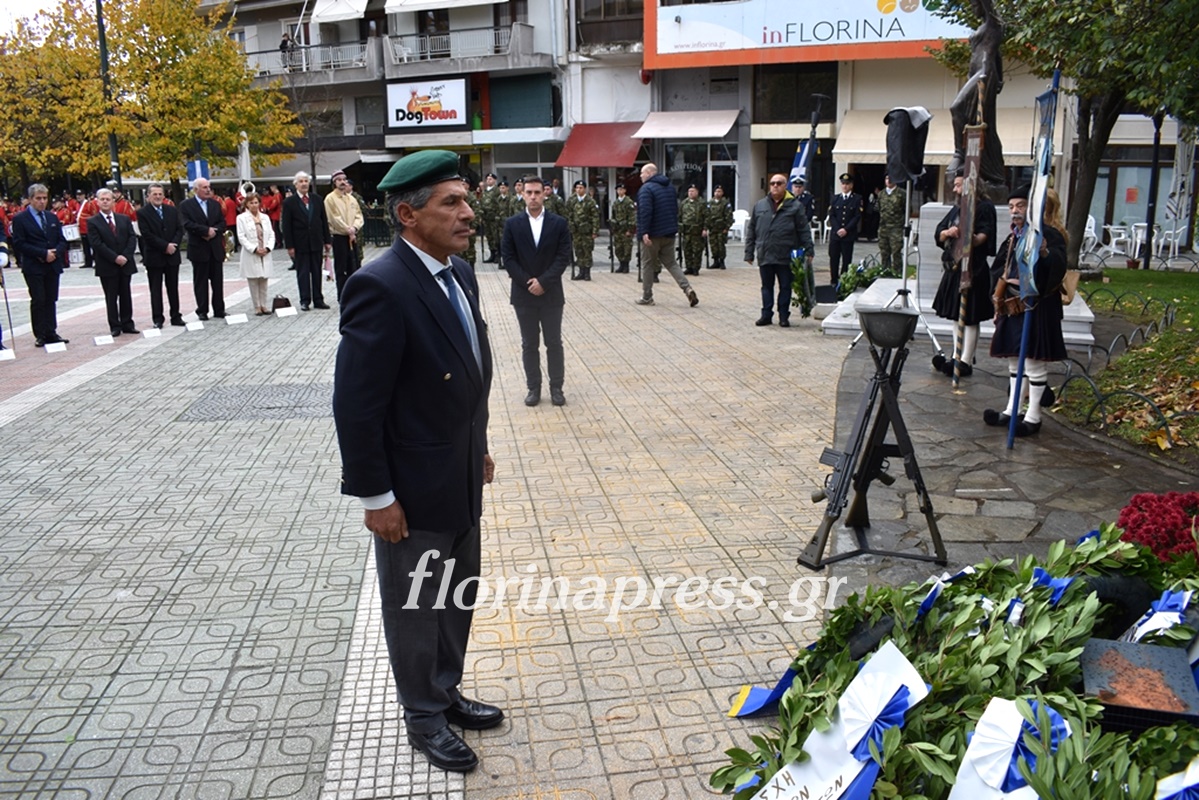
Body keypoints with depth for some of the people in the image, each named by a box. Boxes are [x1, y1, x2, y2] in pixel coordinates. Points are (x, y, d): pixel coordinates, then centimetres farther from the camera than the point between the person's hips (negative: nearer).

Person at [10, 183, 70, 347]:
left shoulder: (52, 218, 14)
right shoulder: (20, 219, -2)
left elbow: (62, 241, 12)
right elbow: (19, 244, -9)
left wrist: (55, 253, -8)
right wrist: (43, 253, -16)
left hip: (53, 265, 4)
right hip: (33, 267, -4)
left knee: (51, 300, 6)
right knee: (38, 301, -3)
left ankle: (51, 333, 10)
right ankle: (40, 335, 2)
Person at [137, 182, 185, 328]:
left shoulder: (173, 210, 8)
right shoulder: (142, 213, -5)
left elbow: (179, 230, 4)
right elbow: (147, 235, -12)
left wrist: (173, 245, -12)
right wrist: (165, 246, -17)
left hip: (172, 255, 3)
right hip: (154, 257, -3)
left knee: (173, 288, 9)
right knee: (156, 289, 3)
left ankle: (176, 316, 16)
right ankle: (158, 319, 8)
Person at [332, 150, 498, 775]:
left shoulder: (459, 274, 3)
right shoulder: (379, 287, -24)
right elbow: (356, 405, -22)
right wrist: (376, 497, -18)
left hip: (462, 480, 8)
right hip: (413, 490, -8)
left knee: (457, 598, 23)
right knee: (416, 610, 14)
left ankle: (447, 692, 45)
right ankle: (424, 716, 36)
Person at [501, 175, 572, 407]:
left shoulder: (559, 223, 0)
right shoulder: (512, 224, 1)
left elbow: (563, 257, -5)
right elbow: (508, 258, -2)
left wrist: (543, 281, -15)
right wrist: (527, 282, -12)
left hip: (551, 294, 0)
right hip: (523, 294, 1)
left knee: (554, 343, 6)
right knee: (529, 344, 7)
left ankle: (556, 387, 16)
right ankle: (533, 388, 16)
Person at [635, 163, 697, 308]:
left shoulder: (646, 188, -12)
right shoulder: (670, 187, 14)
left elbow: (645, 211, -24)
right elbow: (675, 209, 19)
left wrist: (644, 232, -26)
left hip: (652, 234, -7)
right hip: (669, 233, 7)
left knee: (648, 264, 6)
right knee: (671, 263, 11)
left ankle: (647, 297, 12)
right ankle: (687, 289, -7)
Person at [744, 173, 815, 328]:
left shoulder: (795, 206, 1)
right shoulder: (759, 205, 8)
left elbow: (804, 230, 0)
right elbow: (751, 230, 10)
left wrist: (808, 250, -7)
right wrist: (749, 252, 6)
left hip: (785, 256, -2)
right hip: (765, 255, 2)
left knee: (785, 287, 6)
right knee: (767, 287, 10)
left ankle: (784, 316, 14)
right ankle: (766, 315, 18)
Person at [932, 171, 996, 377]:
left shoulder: (984, 207, -5)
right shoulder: (957, 208, 17)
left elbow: (986, 233, -17)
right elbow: (938, 234, 11)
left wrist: (974, 240, -38)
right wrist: (948, 232, -12)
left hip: (973, 269, -8)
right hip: (954, 269, 8)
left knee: (969, 319, -4)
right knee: (956, 315, 13)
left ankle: (966, 363, 0)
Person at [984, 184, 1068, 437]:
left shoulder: (1048, 235, -9)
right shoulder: (1013, 238, 13)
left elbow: (1058, 267, -25)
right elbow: (996, 268, 17)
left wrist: (1045, 253, -46)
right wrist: (1005, 279, -5)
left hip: (1037, 307, -8)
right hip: (1013, 305, 8)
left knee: (1034, 362, -3)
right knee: (1014, 360, 15)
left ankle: (1033, 417, 6)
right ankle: (1011, 411, 25)